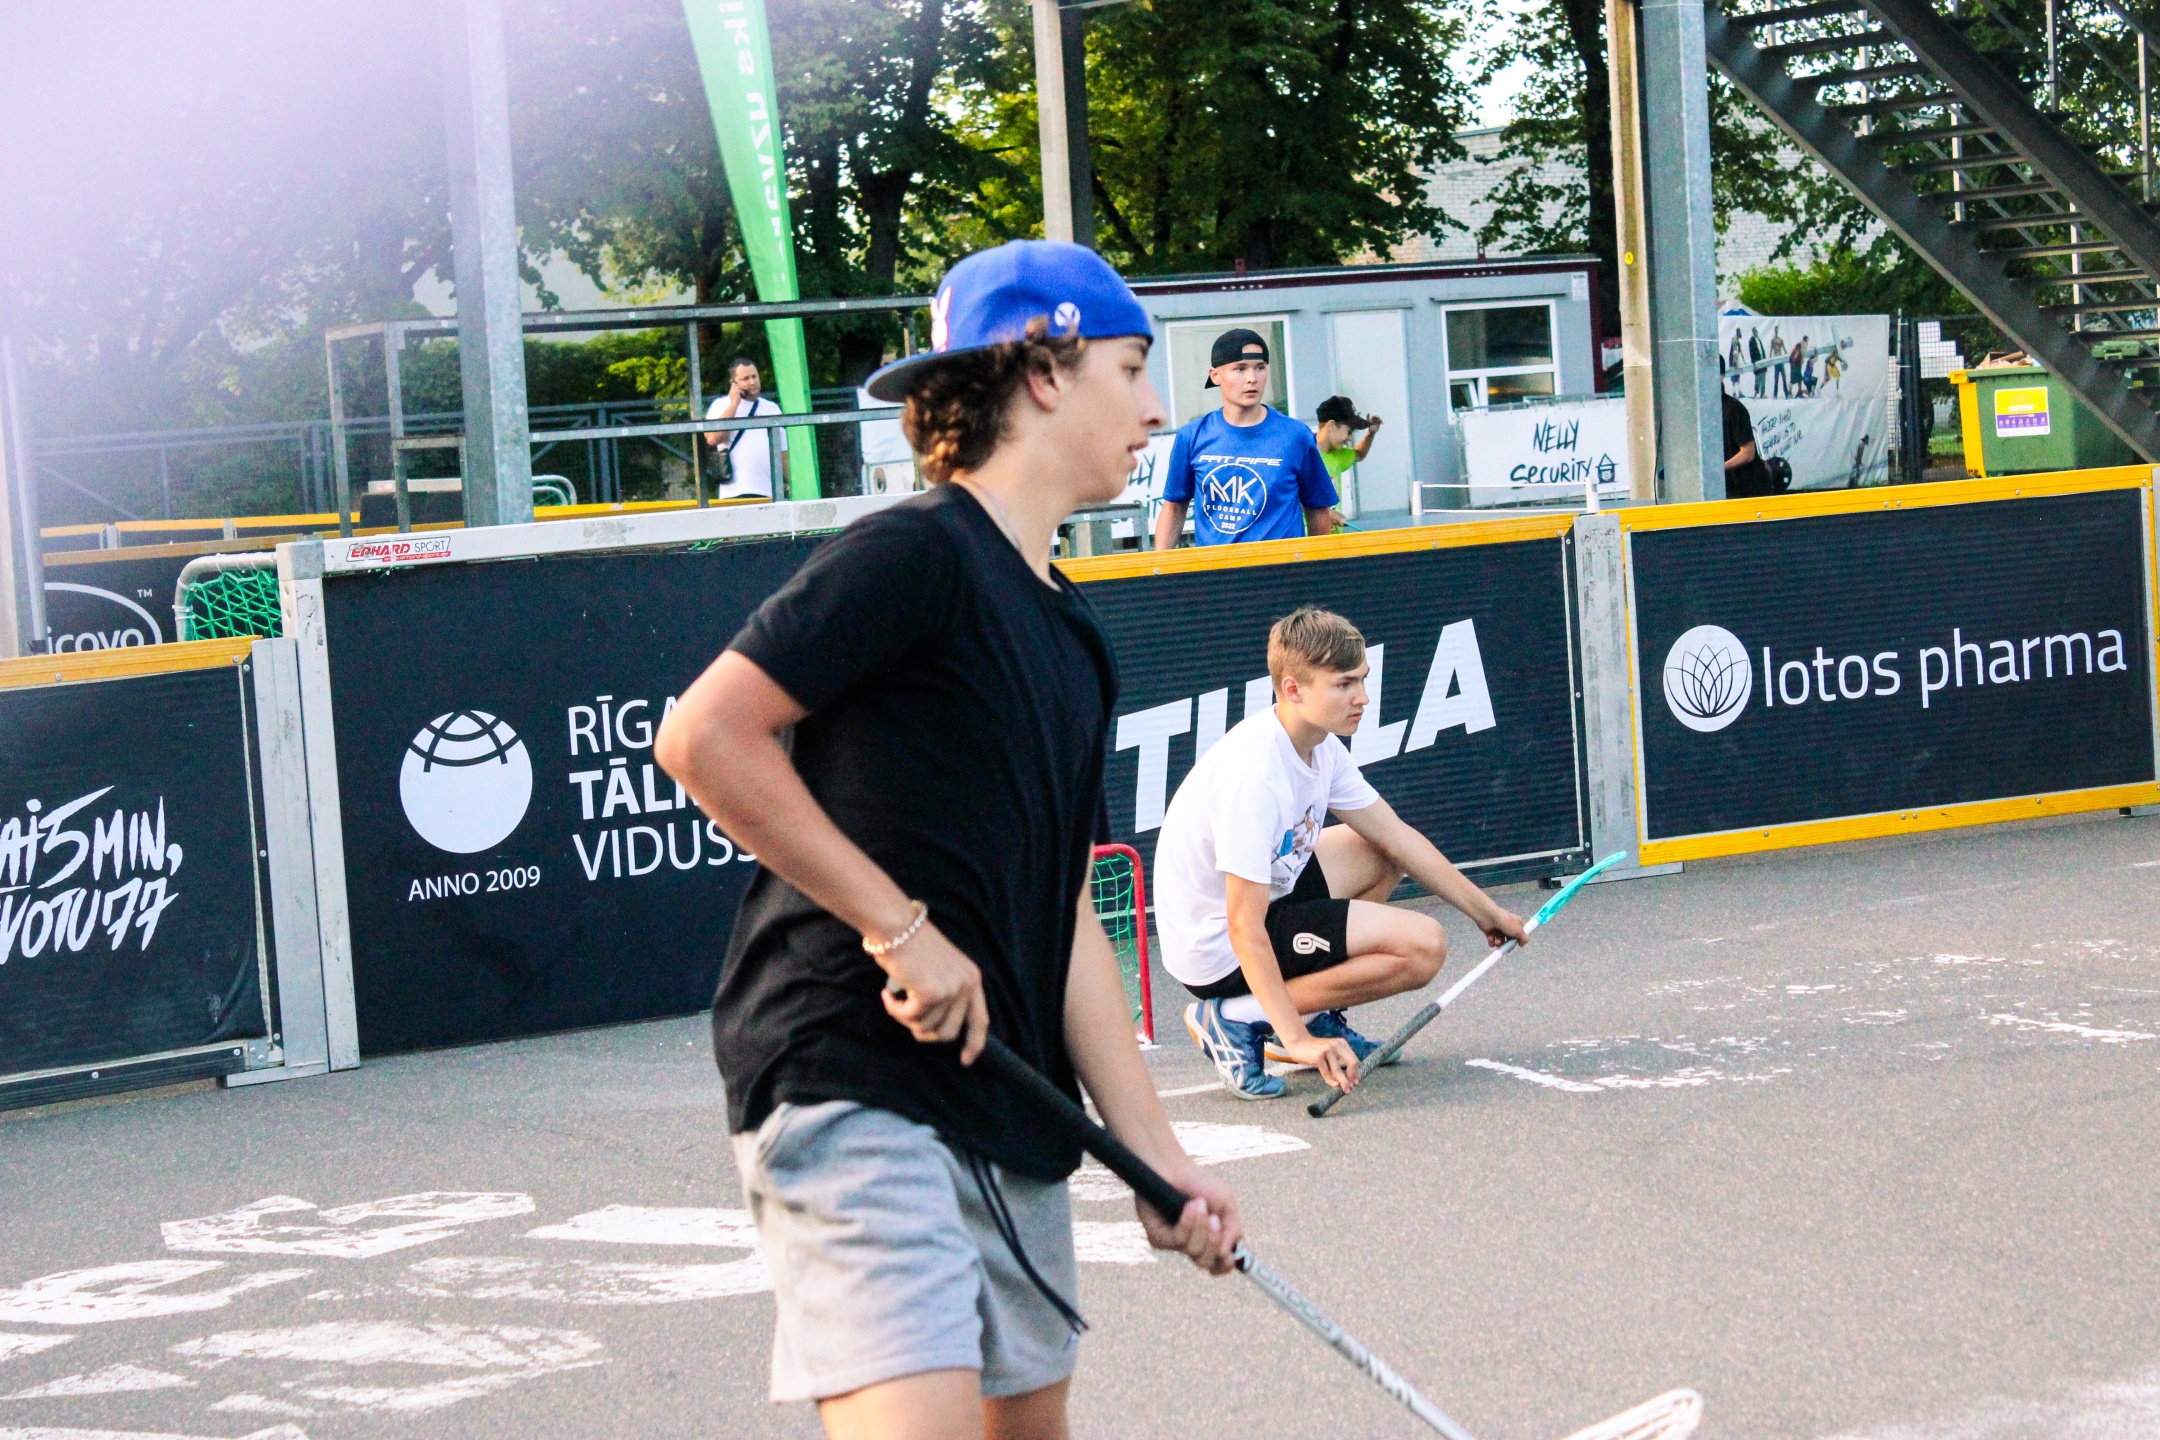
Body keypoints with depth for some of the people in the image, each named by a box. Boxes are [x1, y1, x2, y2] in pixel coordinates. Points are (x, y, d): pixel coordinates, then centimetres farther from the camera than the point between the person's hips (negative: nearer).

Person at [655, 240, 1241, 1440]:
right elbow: (704, 736, -18)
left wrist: (1158, 1158, 11)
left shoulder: (1074, 634, 18)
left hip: (1013, 1117, 9)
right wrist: (902, 924, -15)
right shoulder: (917, 554, -9)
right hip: (852, 1088, -9)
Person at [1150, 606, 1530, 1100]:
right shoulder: (1255, 775, -30)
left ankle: (1315, 1015, 13)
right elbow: (1245, 930, -30)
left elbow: (1395, 835, 11)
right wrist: (1295, 1040, -33)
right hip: (1218, 950, -9)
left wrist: (1485, 911, 11)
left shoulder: (1320, 746, -1)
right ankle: (1238, 1018, -12)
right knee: (1423, 944, -16)